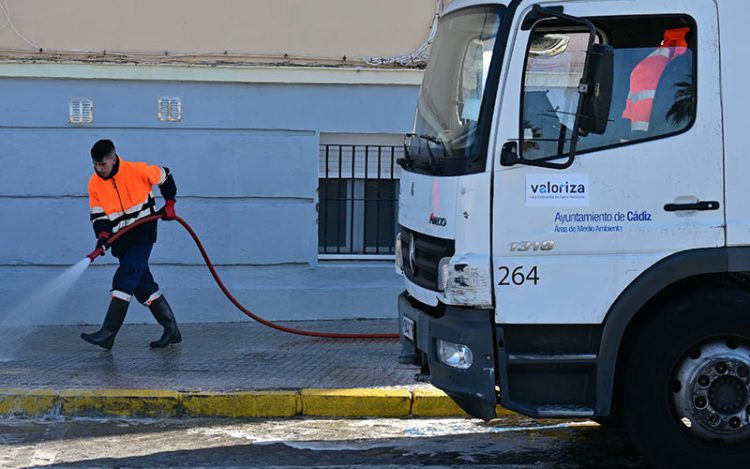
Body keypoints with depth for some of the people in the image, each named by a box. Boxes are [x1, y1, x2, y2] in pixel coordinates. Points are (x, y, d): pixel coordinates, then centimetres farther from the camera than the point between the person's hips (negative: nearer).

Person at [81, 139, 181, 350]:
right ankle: (171, 330, 18)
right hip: (121, 241, 6)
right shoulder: (95, 184, -1)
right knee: (143, 285, 8)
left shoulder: (137, 171, -14)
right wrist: (103, 235, -17)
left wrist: (169, 204, 3)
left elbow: (164, 176, 3)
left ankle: (108, 334, -18)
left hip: (143, 233, -6)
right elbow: (98, 215, 0)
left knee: (124, 280, -17)